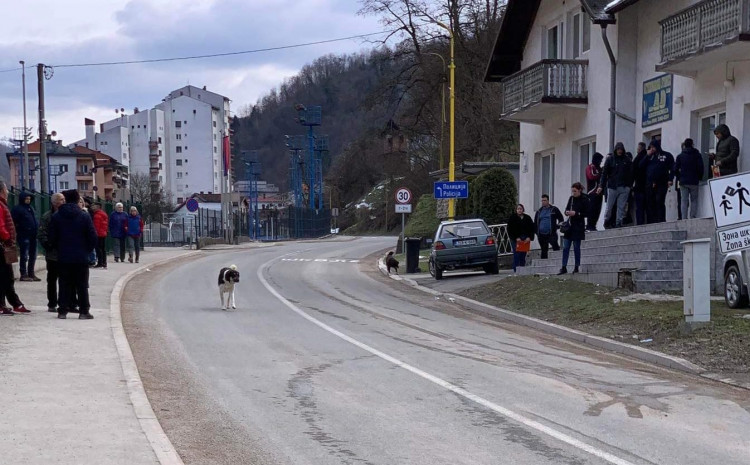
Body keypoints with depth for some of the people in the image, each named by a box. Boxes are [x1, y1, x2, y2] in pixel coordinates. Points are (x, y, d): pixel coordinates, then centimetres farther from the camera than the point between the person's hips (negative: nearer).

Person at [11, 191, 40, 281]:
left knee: (33, 256, 11)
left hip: (33, 236, 8)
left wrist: (37, 230, 15)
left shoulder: (31, 208, 18)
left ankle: (31, 274, 19)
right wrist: (17, 232, -16)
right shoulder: (17, 209, -6)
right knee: (24, 256, -5)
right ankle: (24, 274, -1)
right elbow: (13, 222, -12)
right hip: (24, 236, -8)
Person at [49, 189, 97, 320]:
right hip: (81, 257, -2)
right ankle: (84, 311, 4)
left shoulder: (56, 216, 0)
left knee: (64, 284, 8)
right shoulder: (84, 216, -5)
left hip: (63, 257, 2)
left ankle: (63, 310, 6)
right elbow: (92, 237, -5)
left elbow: (52, 238, 1)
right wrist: (87, 249, 10)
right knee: (82, 285, 5)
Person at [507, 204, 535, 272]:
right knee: (517, 254, -11)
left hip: (525, 240, 3)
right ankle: (516, 270, -10)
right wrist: (516, 238, -10)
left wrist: (529, 237, -3)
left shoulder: (527, 218, 12)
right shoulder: (512, 218, 3)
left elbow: (531, 228, 12)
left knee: (523, 255, 2)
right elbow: (510, 230, -1)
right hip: (516, 239, -3)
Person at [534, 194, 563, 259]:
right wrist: (536, 231, 9)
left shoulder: (554, 209, 4)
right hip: (541, 235, 4)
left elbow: (561, 219, 6)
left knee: (555, 247, -15)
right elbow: (535, 223, 21)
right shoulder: (539, 211, 16)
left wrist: (557, 227, -6)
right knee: (544, 251, 8)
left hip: (551, 234, -4)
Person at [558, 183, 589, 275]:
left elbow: (586, 213, -9)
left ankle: (577, 267, 10)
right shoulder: (571, 198, 10)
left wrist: (575, 213, -19)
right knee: (565, 247, 2)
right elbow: (566, 209, 18)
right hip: (570, 225, 6)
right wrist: (567, 212, -5)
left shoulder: (584, 199, -7)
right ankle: (564, 268, 4)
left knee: (576, 247, 0)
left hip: (578, 226, -6)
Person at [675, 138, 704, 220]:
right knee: (694, 200, 3)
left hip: (683, 182, 1)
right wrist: (699, 178, 9)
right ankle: (693, 217, -8)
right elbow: (700, 168, -3)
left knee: (684, 201, 1)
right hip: (694, 182, -1)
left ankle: (684, 218, -6)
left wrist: (679, 178, 11)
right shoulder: (697, 155, 1)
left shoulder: (680, 156, 3)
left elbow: (676, 169, 0)